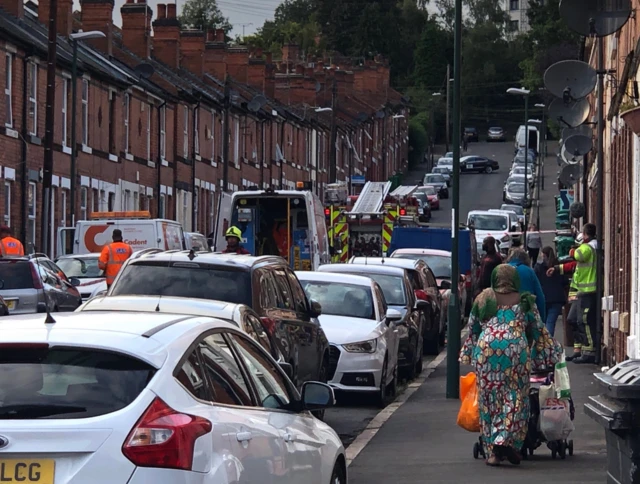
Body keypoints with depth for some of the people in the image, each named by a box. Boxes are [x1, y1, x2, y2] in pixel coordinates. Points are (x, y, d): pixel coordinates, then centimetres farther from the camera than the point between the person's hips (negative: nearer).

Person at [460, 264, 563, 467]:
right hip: (516, 349, -1)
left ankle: (492, 452, 5)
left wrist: (469, 355, 28)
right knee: (514, 398, 3)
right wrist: (549, 355, 26)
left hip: (485, 350, 2)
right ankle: (506, 440, -15)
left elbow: (472, 329, 19)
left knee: (489, 399, 6)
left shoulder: (483, 300, 16)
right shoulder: (524, 302, 12)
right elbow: (538, 330, 15)